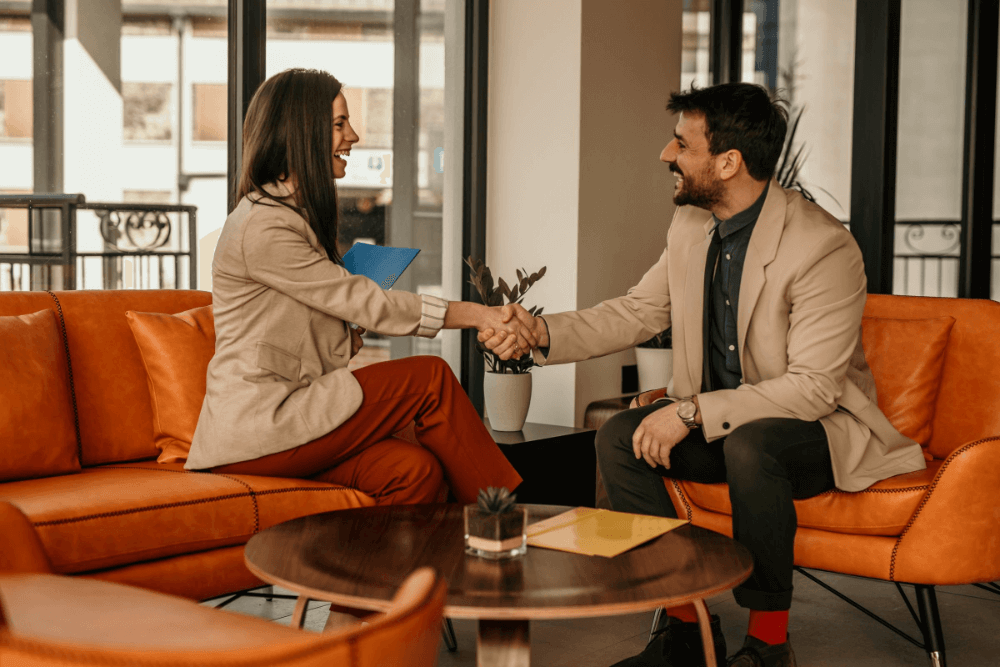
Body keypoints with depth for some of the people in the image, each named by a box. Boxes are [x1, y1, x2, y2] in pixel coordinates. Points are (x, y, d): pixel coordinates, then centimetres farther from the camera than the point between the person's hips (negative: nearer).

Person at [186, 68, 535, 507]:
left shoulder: (297, 215, 18)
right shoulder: (262, 228, -14)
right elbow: (362, 301, -16)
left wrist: (346, 336, 2)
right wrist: (475, 315, -13)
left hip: (284, 413, 8)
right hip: (255, 429, -8)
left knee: (415, 470, -18)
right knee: (431, 378, -14)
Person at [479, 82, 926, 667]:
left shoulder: (824, 247, -24)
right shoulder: (691, 228, 0)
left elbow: (814, 386, -27)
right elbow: (635, 312, 8)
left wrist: (693, 412, -30)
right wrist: (543, 333, -8)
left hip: (822, 429, -7)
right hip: (720, 422, 7)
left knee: (749, 447, -37)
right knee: (619, 437, -14)